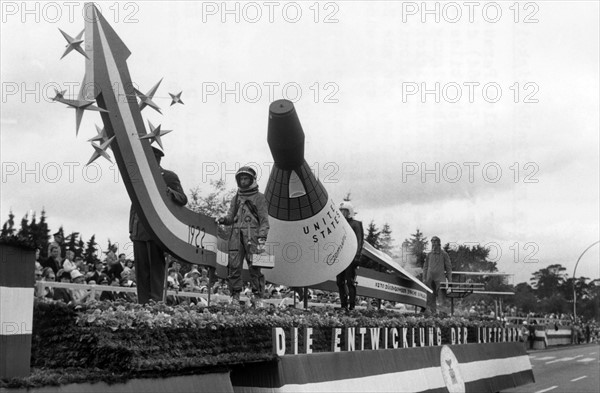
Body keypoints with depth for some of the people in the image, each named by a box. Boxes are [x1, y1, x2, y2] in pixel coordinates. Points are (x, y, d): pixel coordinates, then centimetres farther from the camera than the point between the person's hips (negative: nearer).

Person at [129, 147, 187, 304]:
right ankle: (143, 302, 7)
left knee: (156, 266, -5)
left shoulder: (169, 177, 4)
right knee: (140, 268, 3)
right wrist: (131, 229, 17)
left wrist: (168, 191, -20)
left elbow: (183, 200, -1)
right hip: (139, 230, 5)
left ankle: (157, 301, -3)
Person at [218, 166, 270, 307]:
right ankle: (235, 295, 4)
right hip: (236, 235, 4)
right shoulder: (236, 198, 22)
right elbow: (231, 217, 19)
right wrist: (223, 220, -4)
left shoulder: (259, 198, 8)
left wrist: (262, 239, -9)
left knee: (255, 267, -8)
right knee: (234, 266, -3)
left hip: (252, 235, -4)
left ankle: (257, 296, -2)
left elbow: (264, 220, 2)